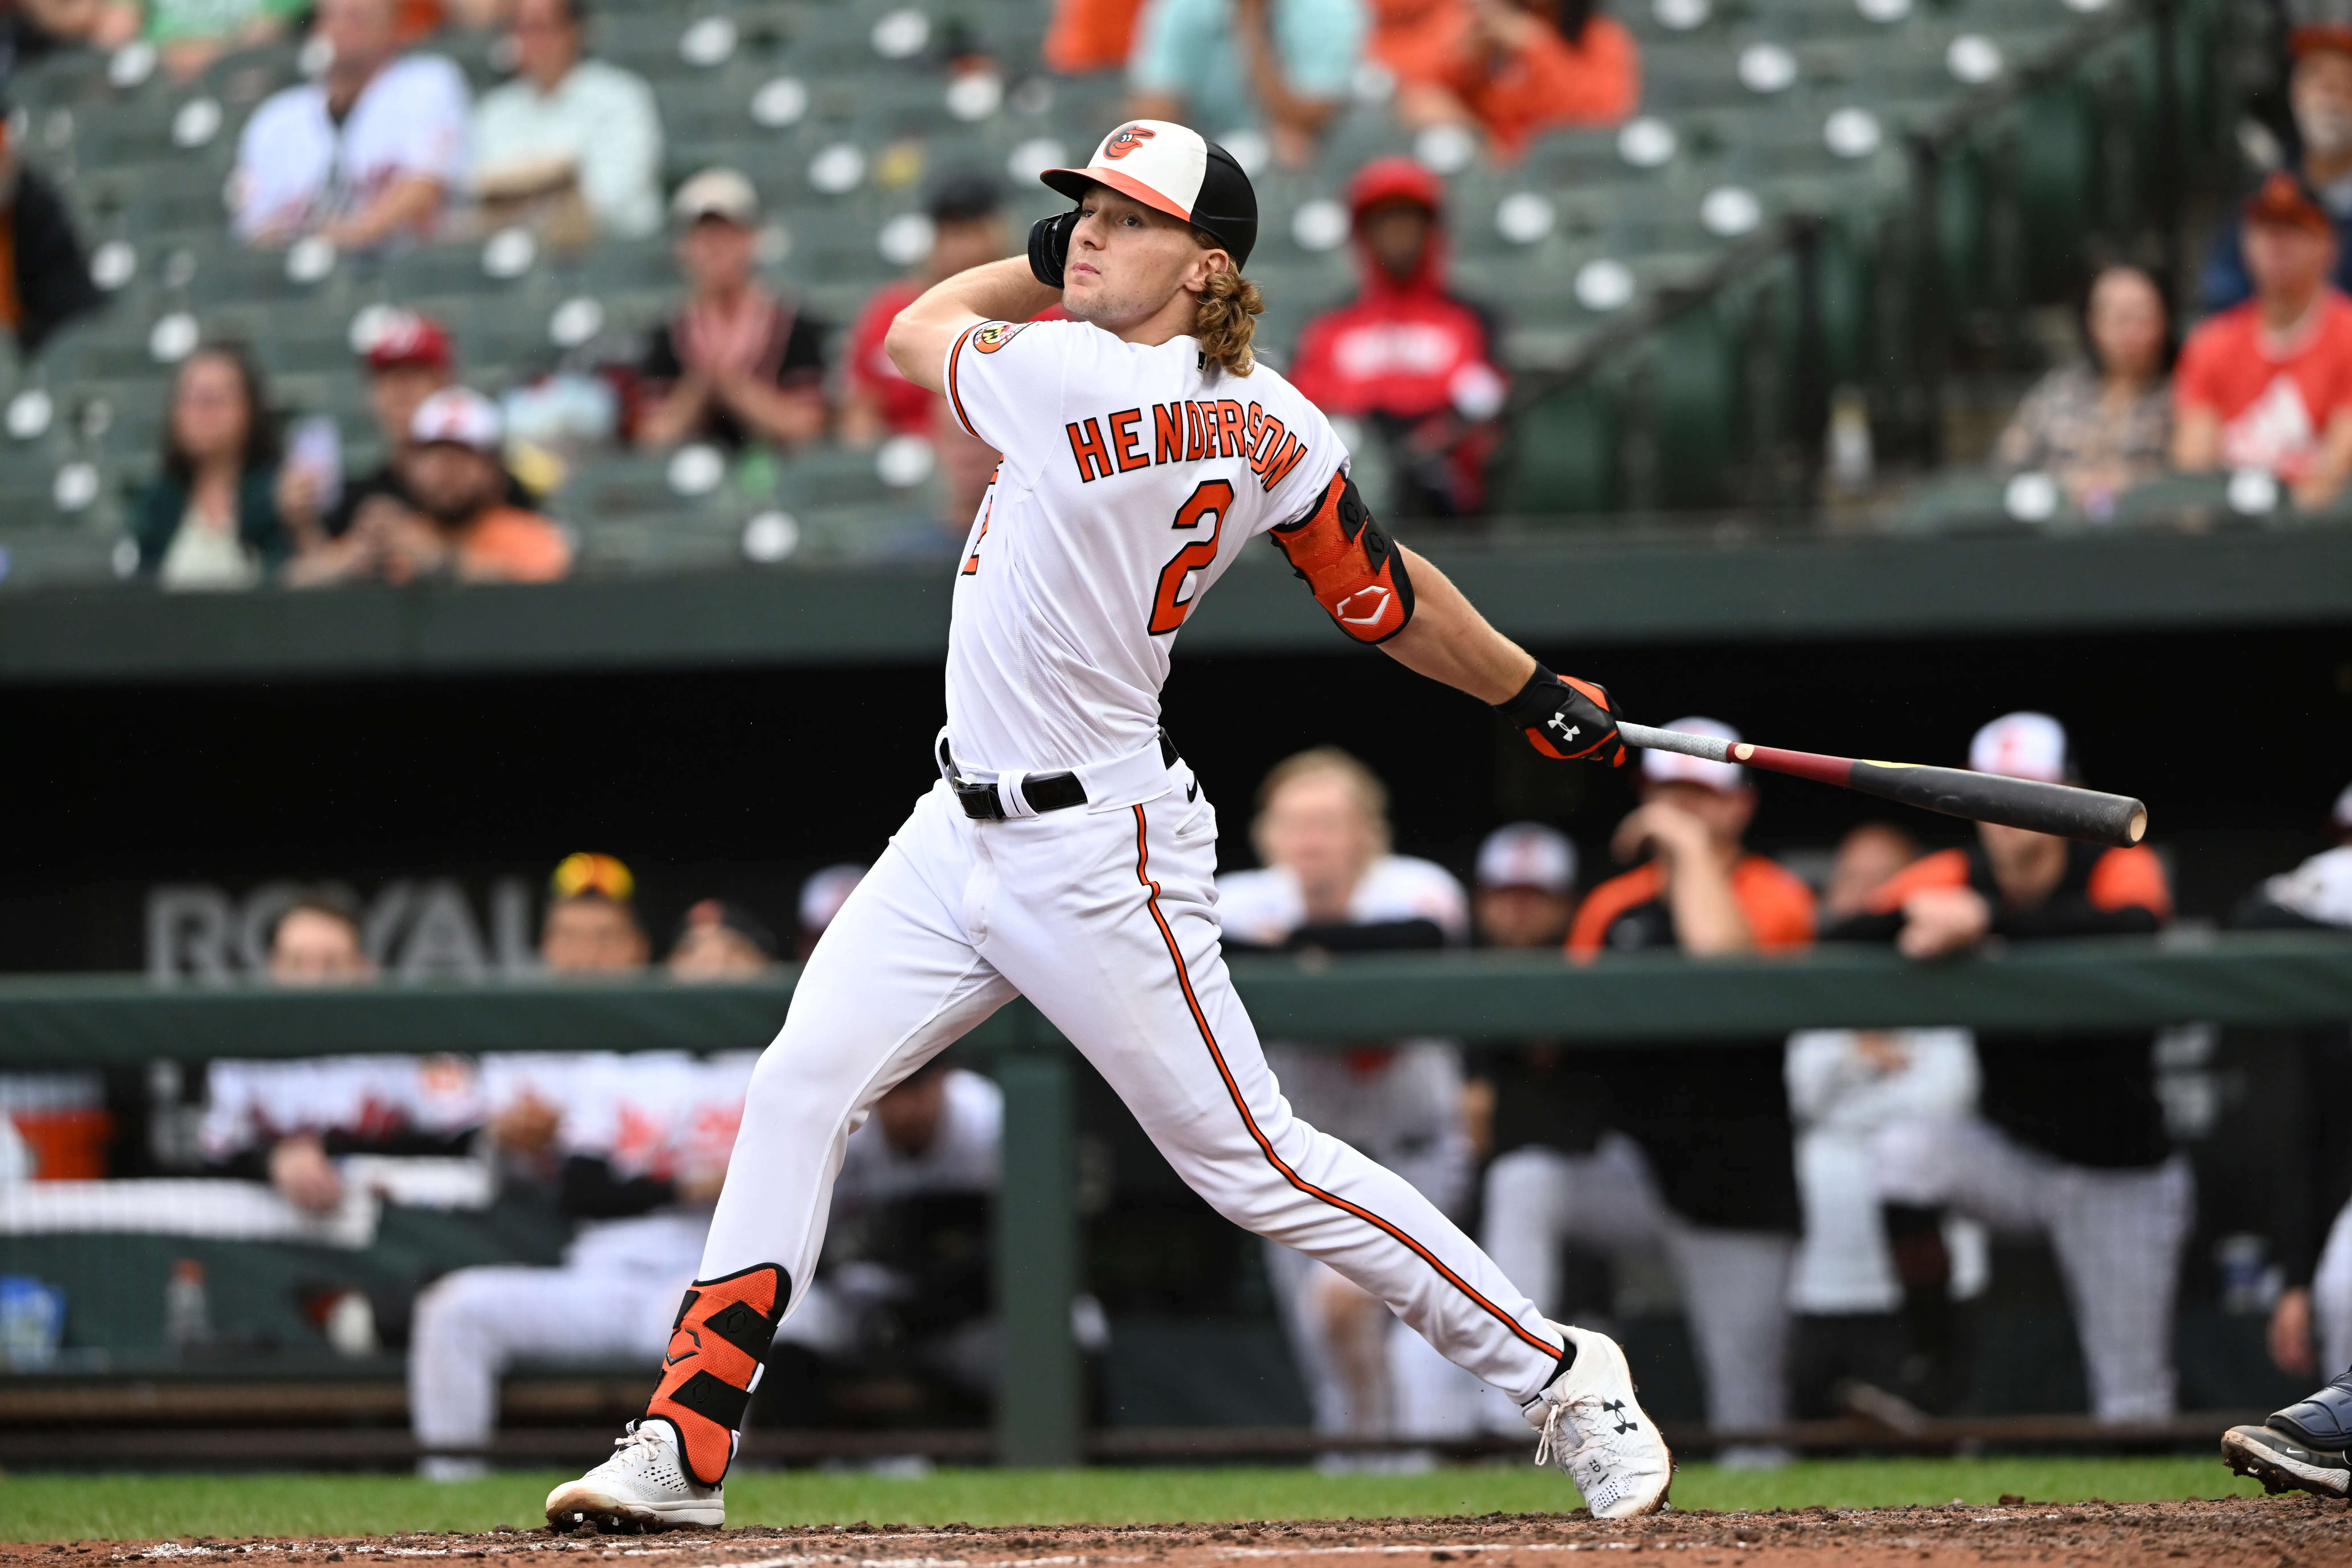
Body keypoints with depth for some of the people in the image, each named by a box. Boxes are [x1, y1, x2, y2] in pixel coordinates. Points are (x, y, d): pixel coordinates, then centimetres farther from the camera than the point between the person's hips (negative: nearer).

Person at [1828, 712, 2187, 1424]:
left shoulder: (2120, 869, -13)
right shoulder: (1952, 879, -5)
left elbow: (2136, 926, -38)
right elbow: (1838, 943, -17)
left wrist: (1988, 922, -47)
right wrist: (1918, 919, -39)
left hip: (2120, 1178, -2)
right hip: (2009, 1153, 2)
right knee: (1904, 1148, -28)